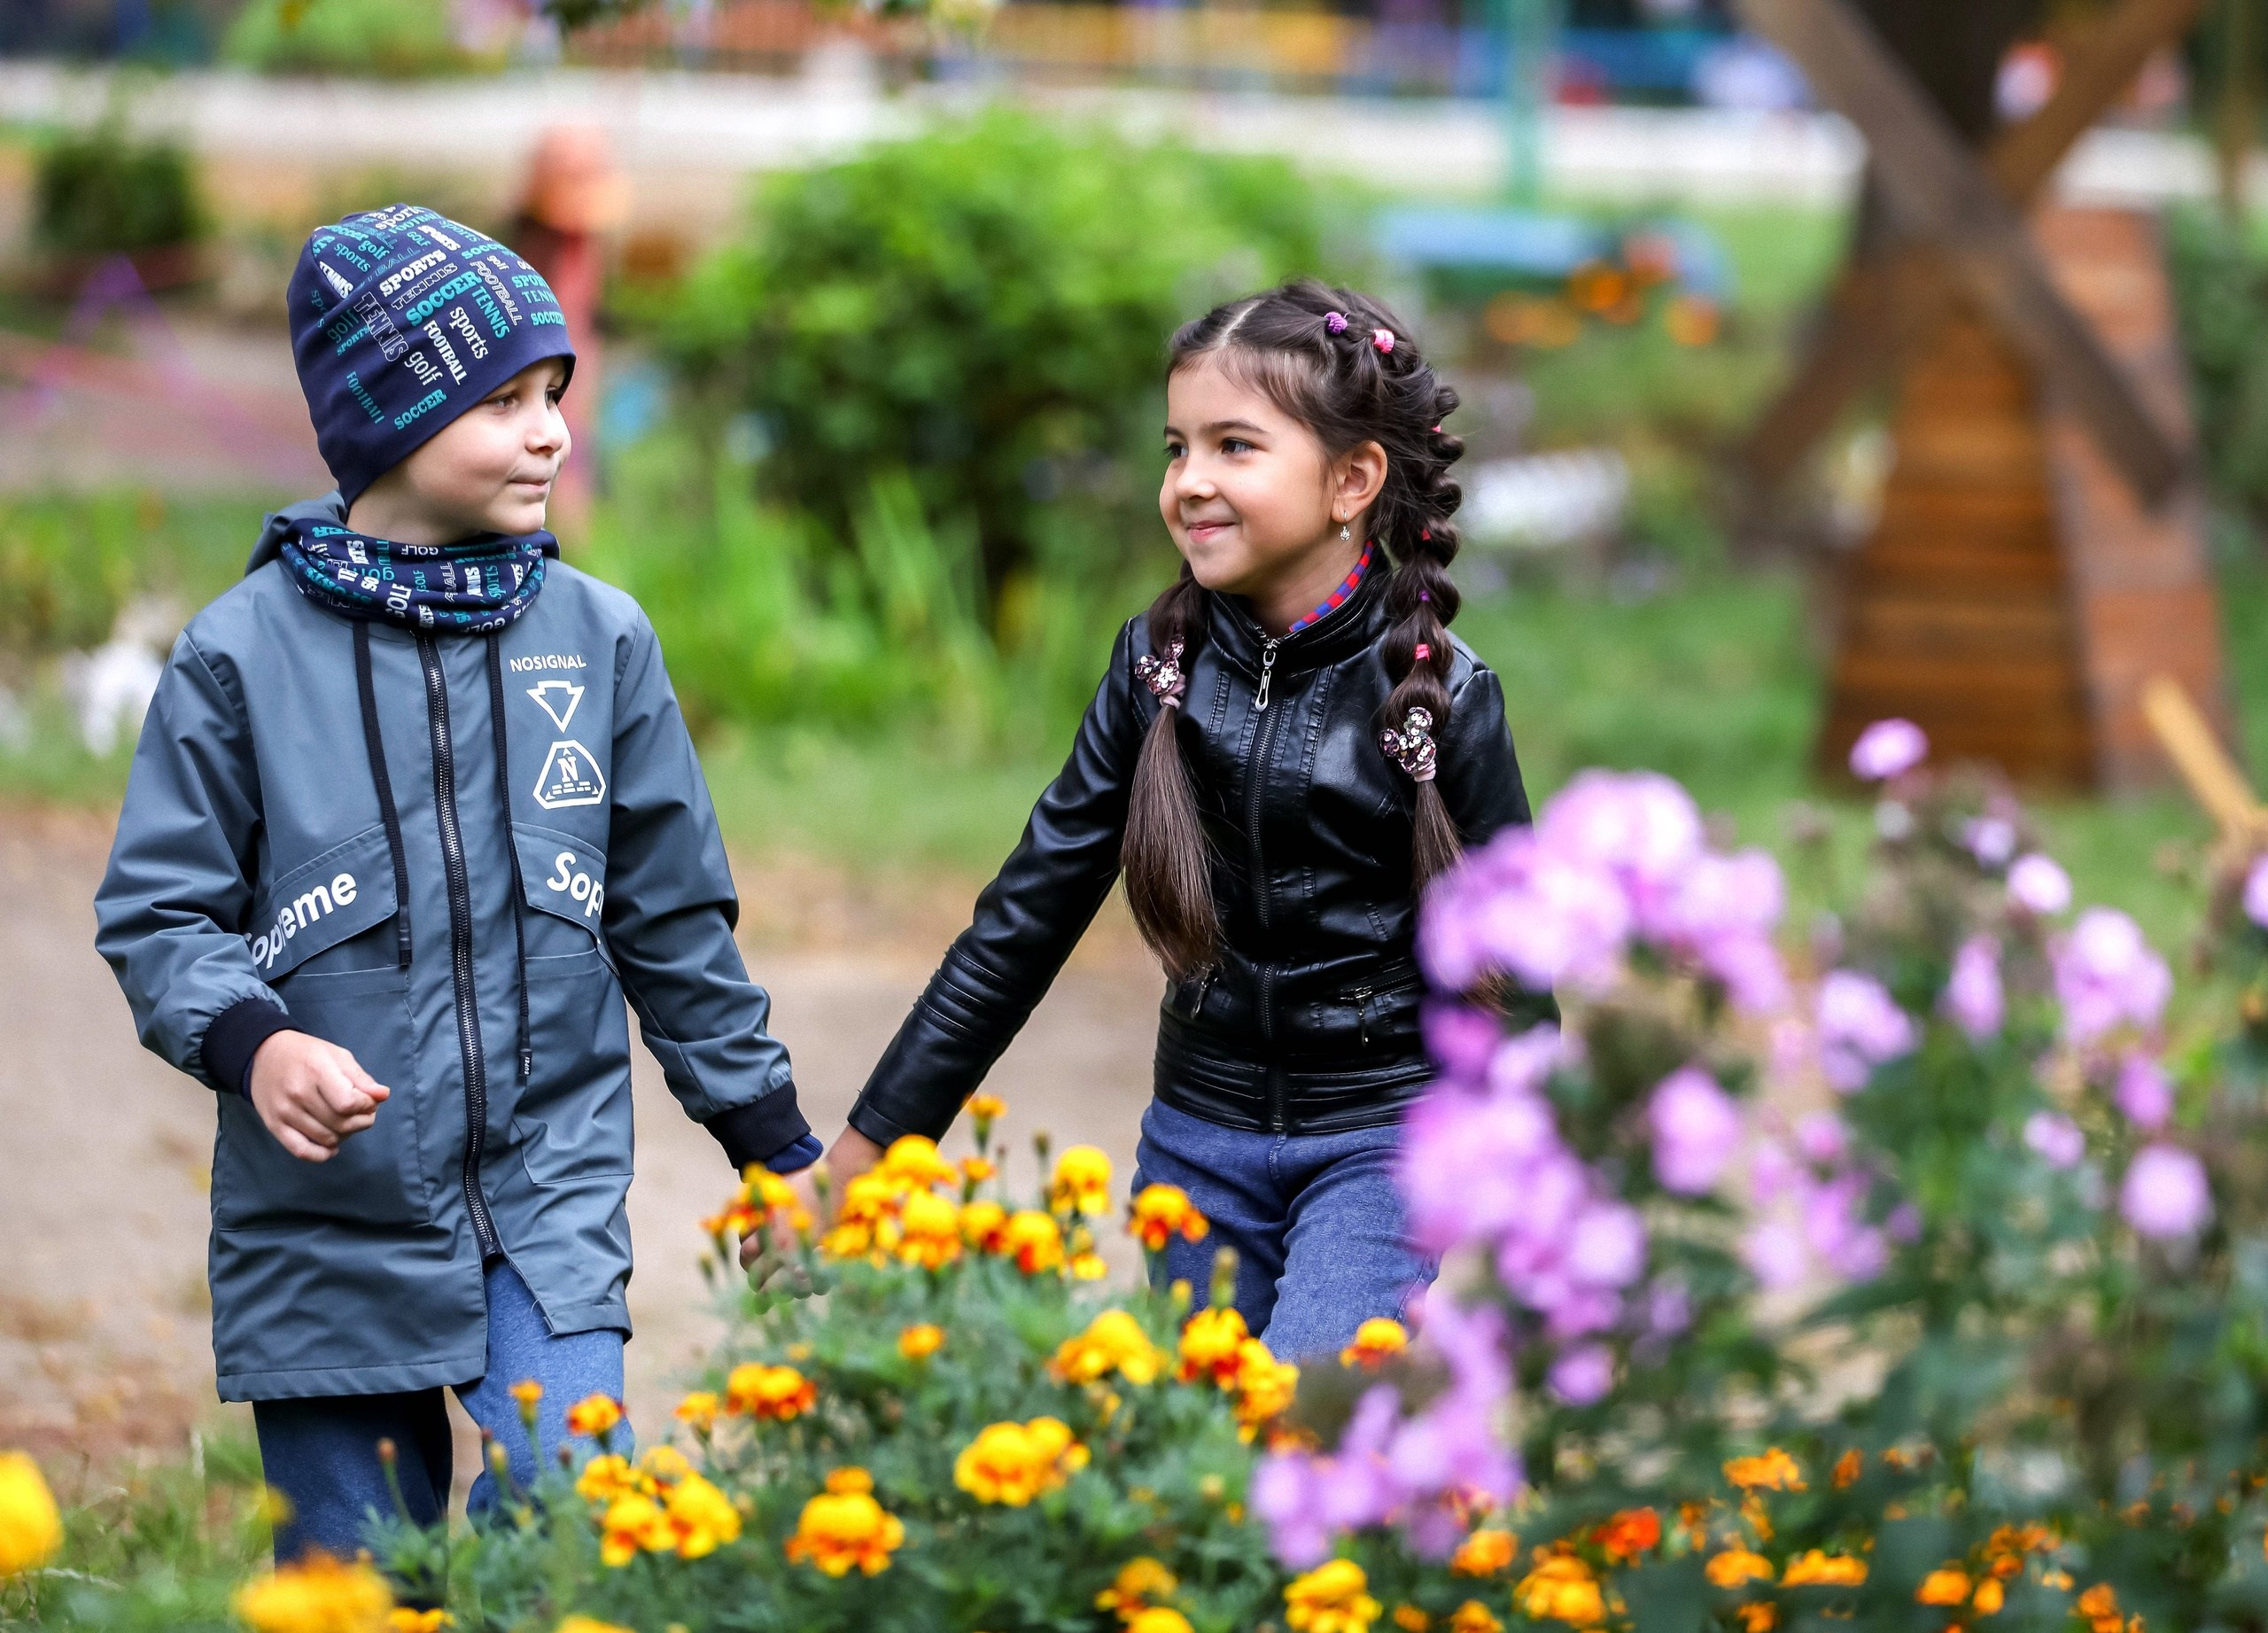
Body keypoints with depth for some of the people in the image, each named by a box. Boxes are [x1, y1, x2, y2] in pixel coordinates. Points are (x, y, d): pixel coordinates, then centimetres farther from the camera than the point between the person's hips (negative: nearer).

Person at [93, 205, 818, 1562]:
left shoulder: (601, 639, 4)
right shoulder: (246, 655, -4)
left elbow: (675, 919, 13)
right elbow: (160, 914, 0)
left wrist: (778, 1144, 17)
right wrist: (250, 1042, -20)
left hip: (551, 1211, 1)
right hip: (328, 1236, -1)